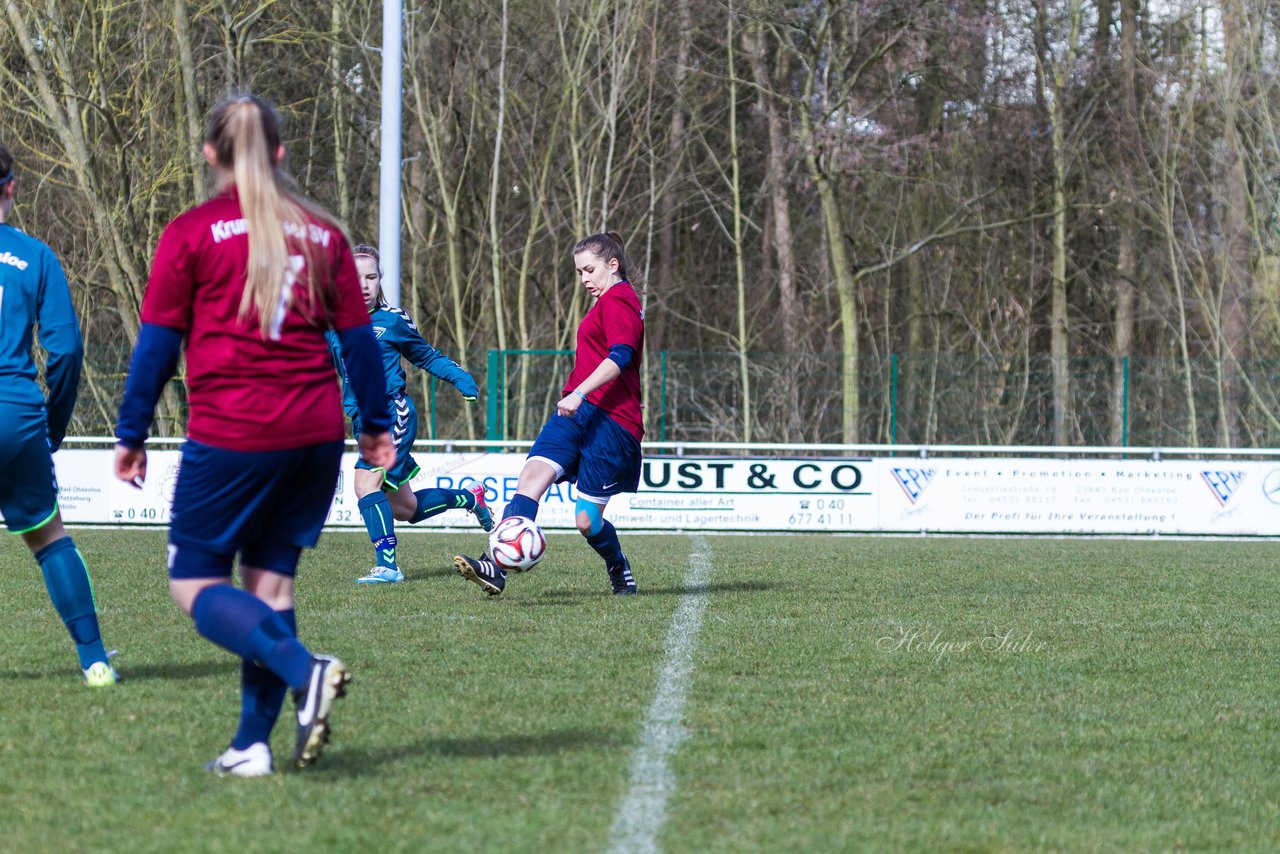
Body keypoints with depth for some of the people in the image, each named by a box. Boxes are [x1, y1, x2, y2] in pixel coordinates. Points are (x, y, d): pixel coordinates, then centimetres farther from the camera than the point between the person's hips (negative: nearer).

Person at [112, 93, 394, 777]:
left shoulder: (191, 233, -1)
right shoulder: (322, 233, 10)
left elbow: (156, 342, -1)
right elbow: (359, 336, 13)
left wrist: (131, 434, 6)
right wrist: (376, 424, 22)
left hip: (230, 435, -5)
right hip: (315, 433, 5)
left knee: (194, 583, 2)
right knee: (270, 580, 11)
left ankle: (303, 670, -21)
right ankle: (253, 742, 6)